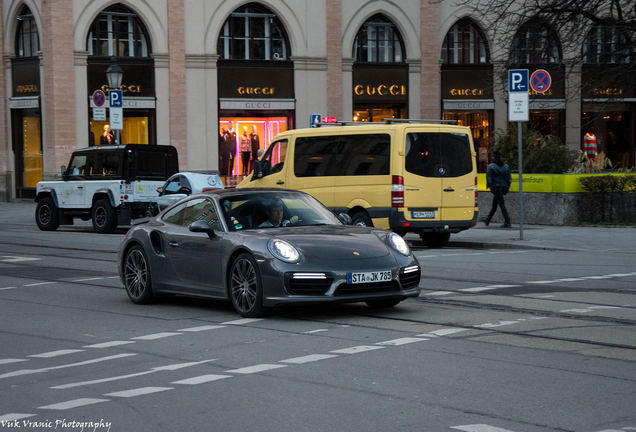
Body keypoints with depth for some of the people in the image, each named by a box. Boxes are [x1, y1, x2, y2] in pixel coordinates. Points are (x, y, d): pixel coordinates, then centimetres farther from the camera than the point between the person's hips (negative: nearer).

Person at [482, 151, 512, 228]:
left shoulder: (491, 166, -5)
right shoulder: (506, 166, 13)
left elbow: (488, 177, -10)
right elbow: (509, 178, 13)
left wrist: (489, 186, -4)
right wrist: (507, 187, 18)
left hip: (496, 187, -7)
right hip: (504, 187, 7)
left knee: (501, 204, -9)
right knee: (494, 204, 17)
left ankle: (507, 222, -16)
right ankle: (488, 219, 28)